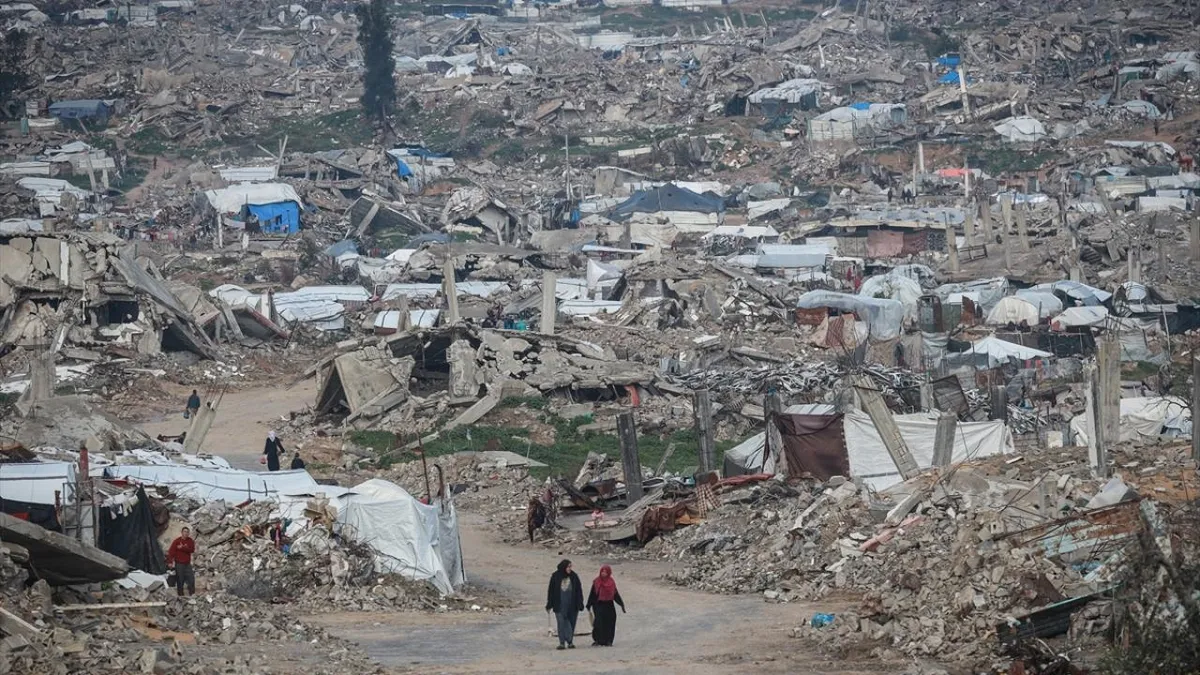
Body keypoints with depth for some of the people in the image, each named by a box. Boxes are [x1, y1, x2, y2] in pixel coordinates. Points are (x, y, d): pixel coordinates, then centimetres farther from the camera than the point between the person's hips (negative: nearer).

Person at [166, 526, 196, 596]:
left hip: (187, 564, 3)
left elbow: (192, 549, -12)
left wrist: (182, 548, -21)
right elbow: (171, 551, -12)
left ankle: (192, 593, 6)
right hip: (179, 564, -3)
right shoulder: (177, 541, -6)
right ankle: (180, 595, 6)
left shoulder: (190, 541, 5)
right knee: (180, 579, -1)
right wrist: (170, 562, -21)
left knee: (191, 578, -2)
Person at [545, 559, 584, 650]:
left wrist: (580, 604, 1)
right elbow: (551, 591, 4)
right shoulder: (555, 577, 0)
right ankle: (562, 643, -7)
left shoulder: (574, 576, 3)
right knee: (561, 623, -7)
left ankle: (570, 642, 18)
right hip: (560, 604, -2)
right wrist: (549, 605, 3)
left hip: (572, 605, 2)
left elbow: (579, 591, 6)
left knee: (571, 624, 7)